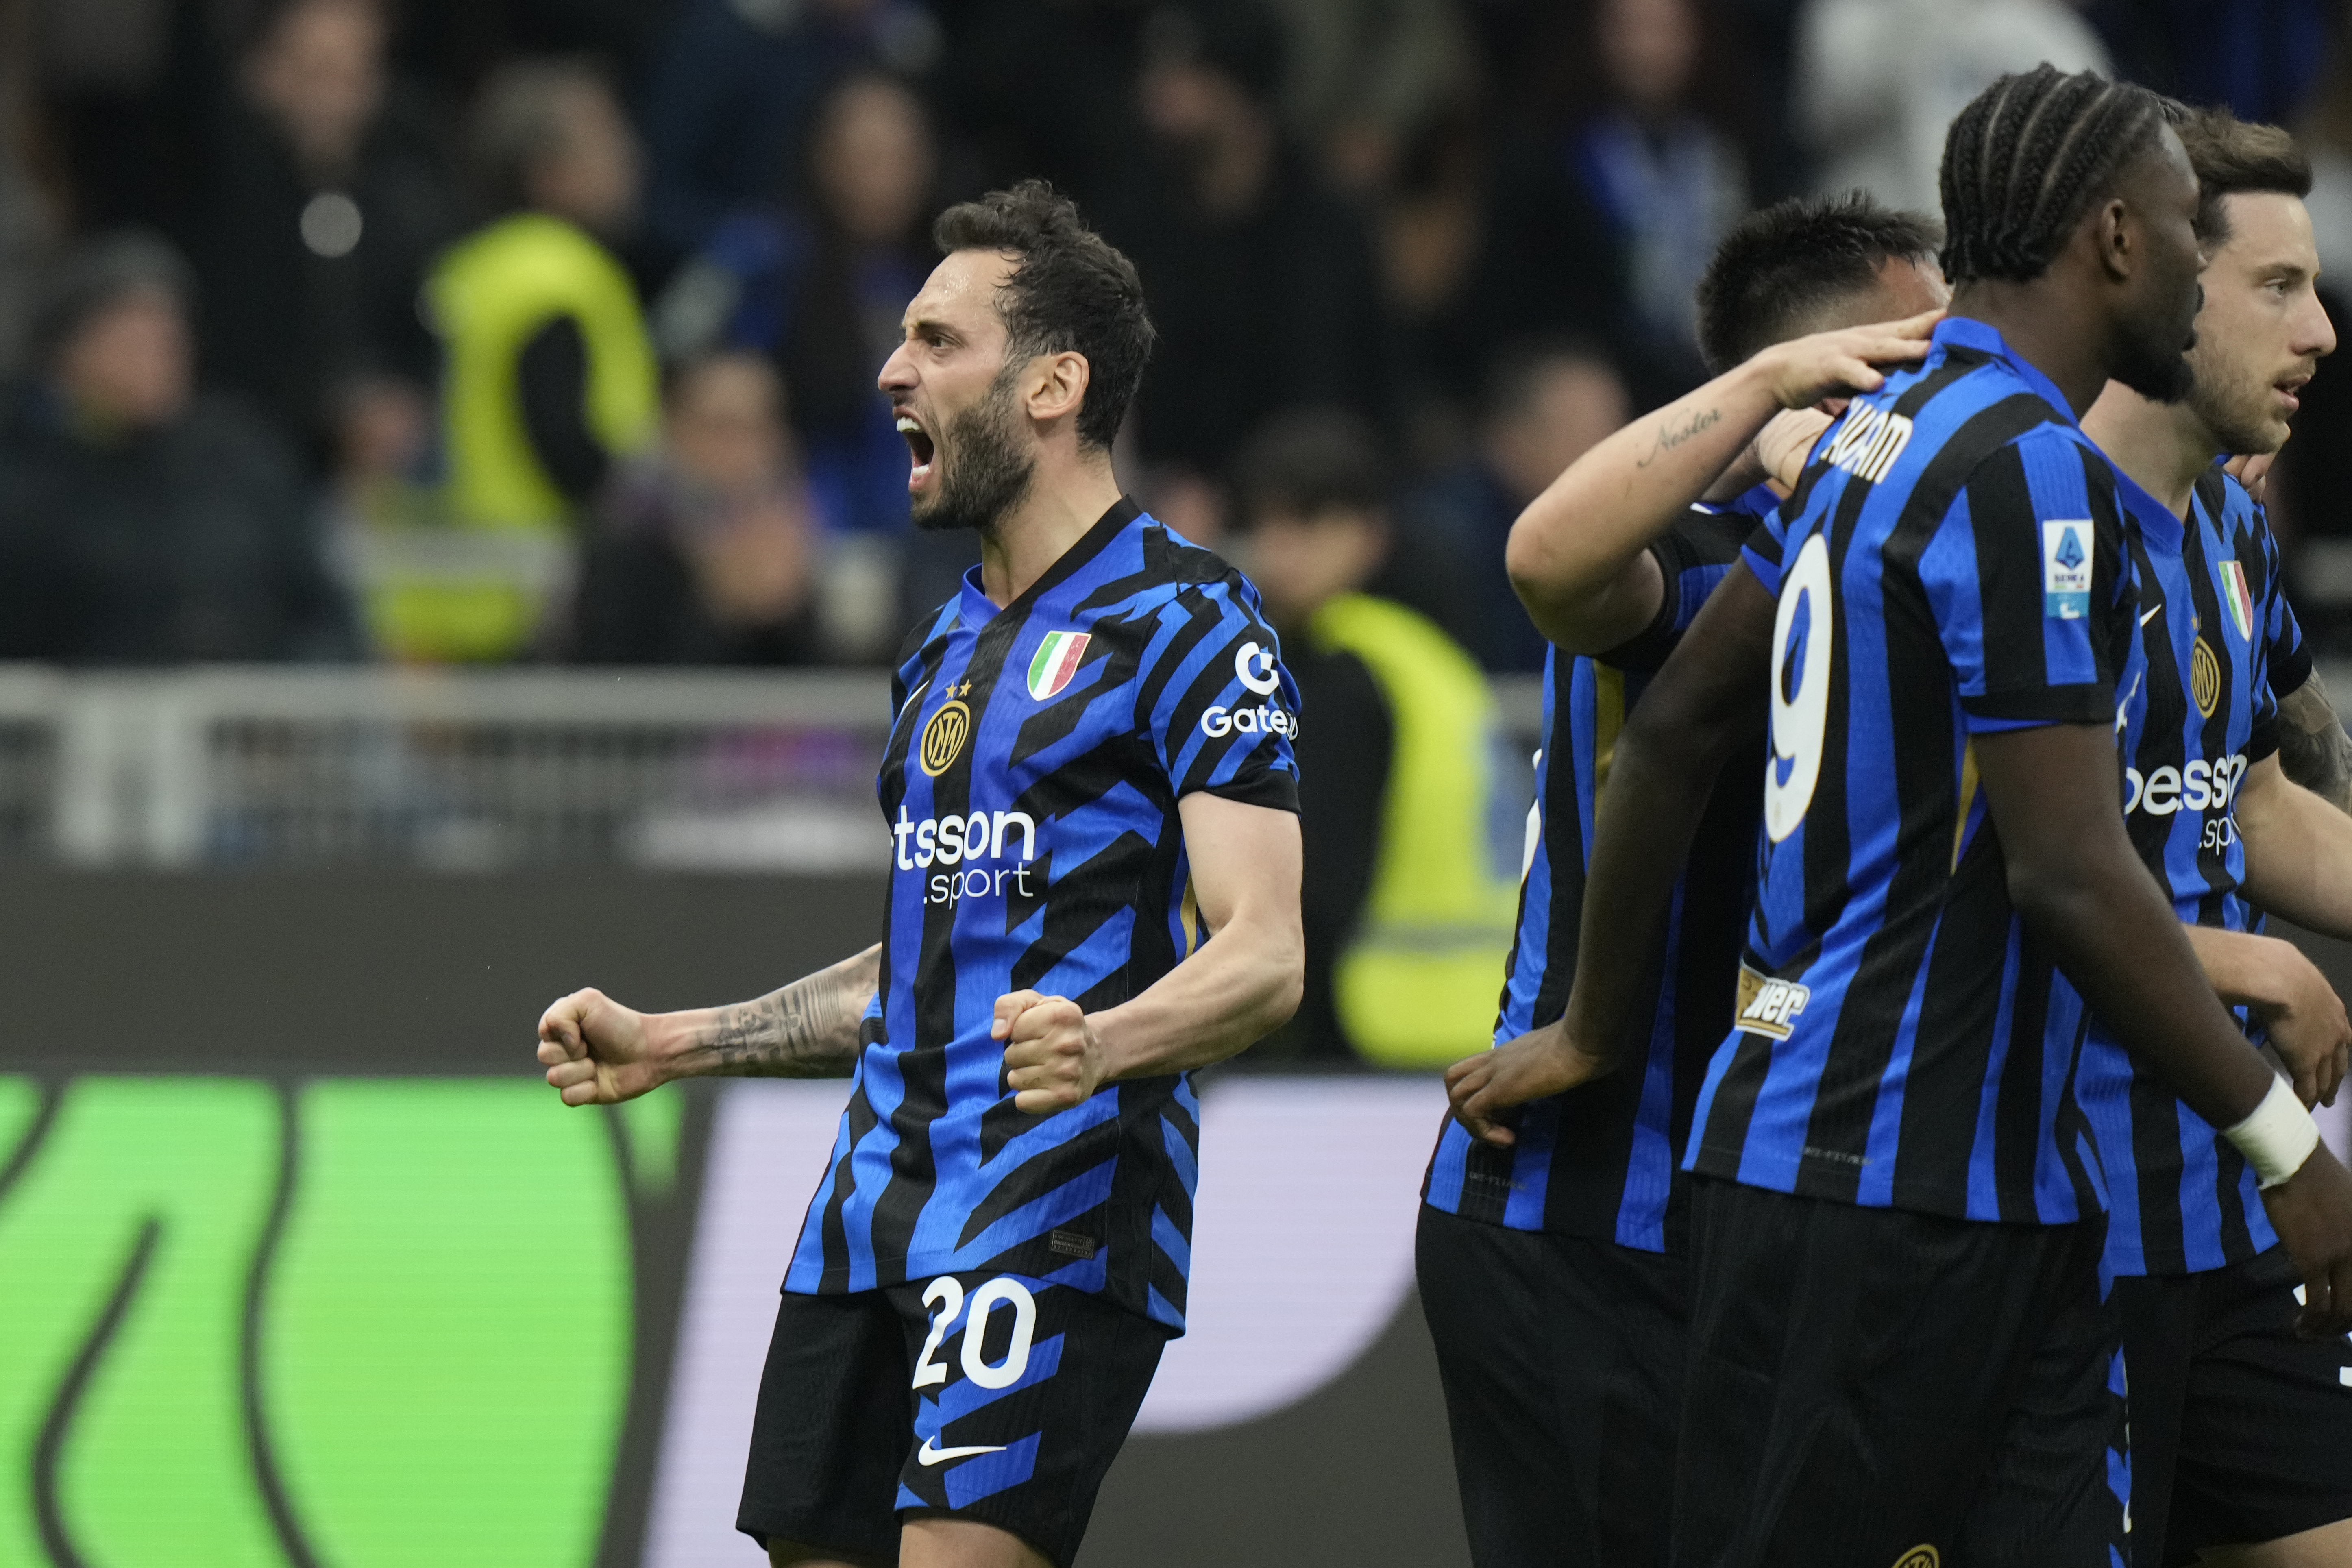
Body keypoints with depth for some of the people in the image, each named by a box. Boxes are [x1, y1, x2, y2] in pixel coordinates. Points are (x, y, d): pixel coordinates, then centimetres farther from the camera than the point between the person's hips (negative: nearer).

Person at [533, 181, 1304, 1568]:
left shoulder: (1185, 621, -5)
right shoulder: (952, 645, 22)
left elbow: (1262, 959, -14)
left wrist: (1099, 1044, -34)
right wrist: (669, 1046, 25)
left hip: (1058, 1206, -8)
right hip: (876, 1215, 8)